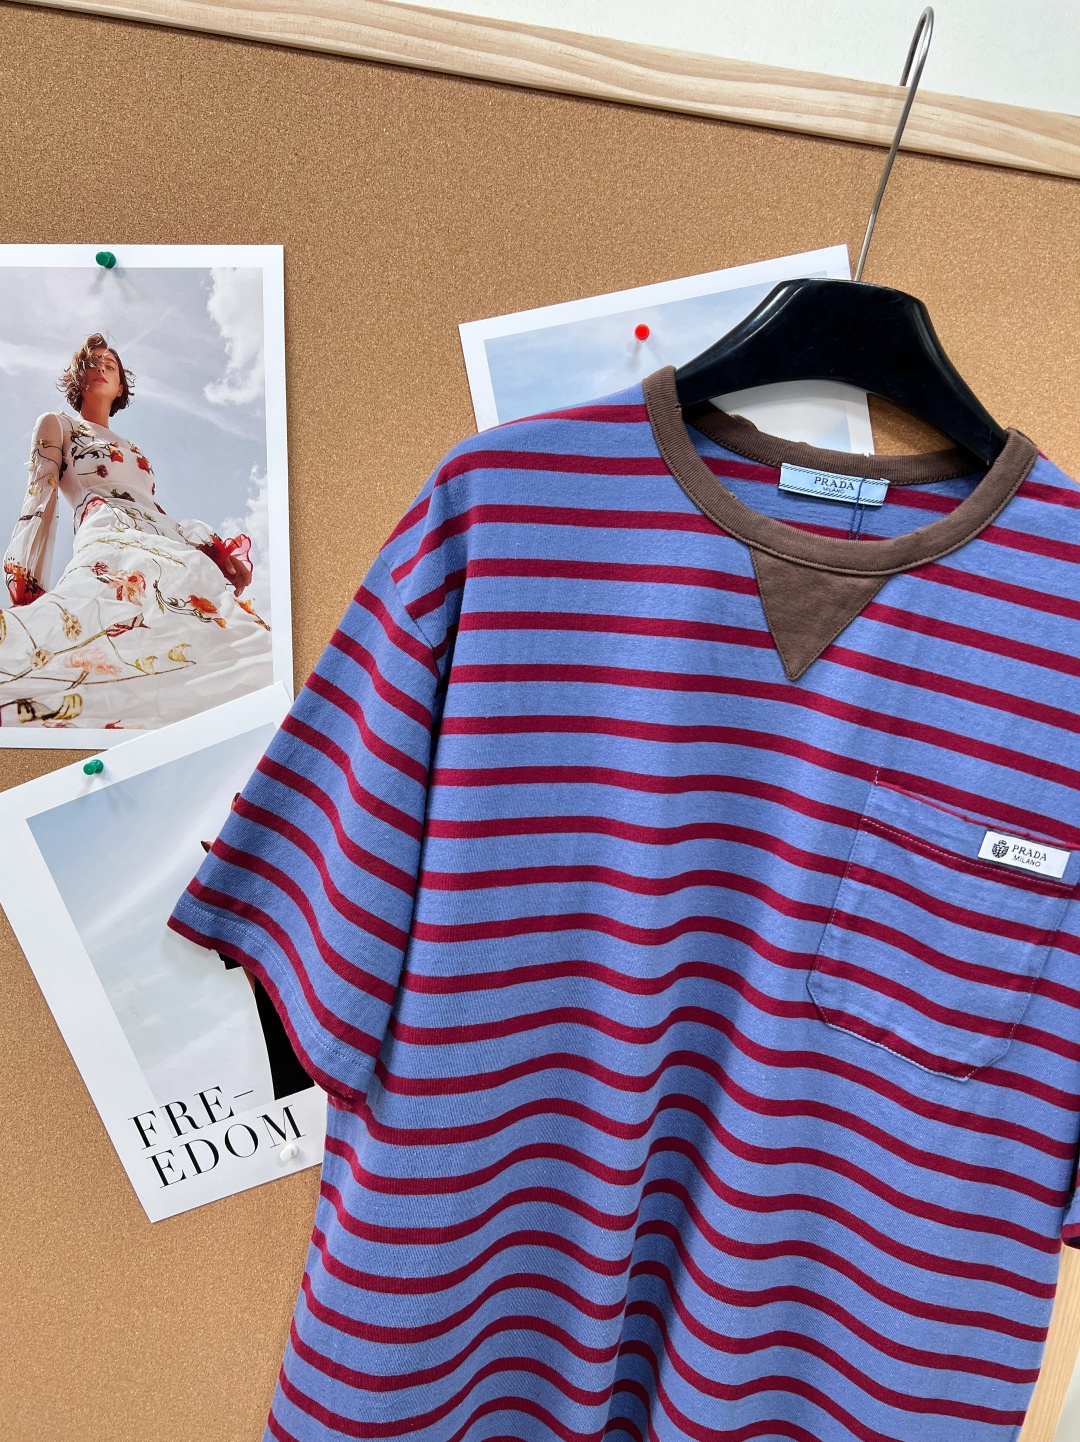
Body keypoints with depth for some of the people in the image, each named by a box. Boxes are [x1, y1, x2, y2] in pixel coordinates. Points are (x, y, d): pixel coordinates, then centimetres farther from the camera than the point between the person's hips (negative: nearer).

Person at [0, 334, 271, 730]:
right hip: (112, 545, -5)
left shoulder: (132, 448, 39)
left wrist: (220, 551, 10)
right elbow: (40, 503, 12)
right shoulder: (56, 424, 25)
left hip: (173, 552, 6)